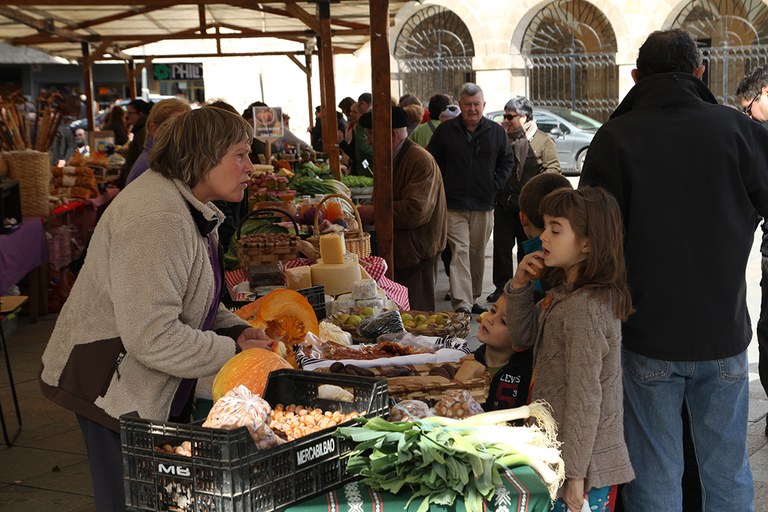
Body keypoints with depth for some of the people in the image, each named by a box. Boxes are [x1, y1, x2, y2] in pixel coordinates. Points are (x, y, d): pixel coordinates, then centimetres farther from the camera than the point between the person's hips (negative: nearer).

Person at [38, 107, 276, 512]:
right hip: (114, 390, -10)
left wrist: (236, 329, 3)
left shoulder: (189, 206, 9)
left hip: (157, 391, 10)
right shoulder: (157, 219, -26)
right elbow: (152, 338, -31)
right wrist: (234, 352, -21)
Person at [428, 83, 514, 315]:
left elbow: (507, 160, 16)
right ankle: (461, 304, -18)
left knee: (478, 254, 12)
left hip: (483, 205, 3)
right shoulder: (445, 130, 2)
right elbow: (432, 162, 9)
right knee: (460, 251, -12)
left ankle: (473, 298, 26)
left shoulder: (496, 132, 6)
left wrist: (495, 184, 4)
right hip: (454, 205, -3)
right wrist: (442, 189, 1)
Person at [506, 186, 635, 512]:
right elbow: (524, 336, 17)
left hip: (583, 461, -9)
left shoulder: (584, 308, -24)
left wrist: (574, 474, -19)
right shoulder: (564, 293, 5)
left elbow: (585, 398, -23)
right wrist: (520, 286, 1)